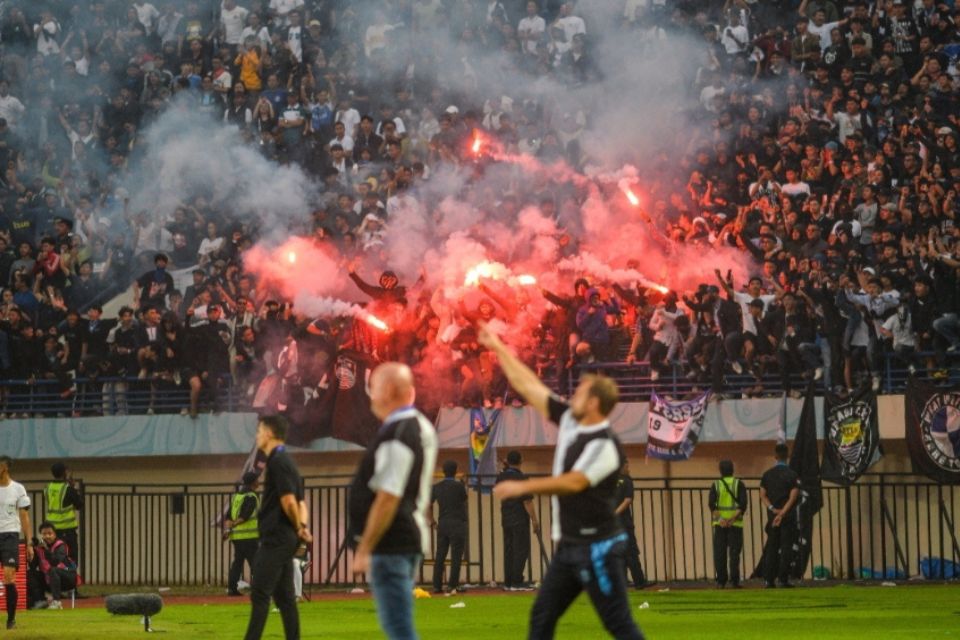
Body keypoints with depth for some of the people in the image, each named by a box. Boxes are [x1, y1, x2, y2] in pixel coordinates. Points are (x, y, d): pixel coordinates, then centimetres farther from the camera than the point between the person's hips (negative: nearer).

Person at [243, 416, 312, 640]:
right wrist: (302, 527, 3)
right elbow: (299, 502, 18)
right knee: (284, 597, 9)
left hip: (276, 539, -10)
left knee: (260, 594, -12)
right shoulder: (284, 461, 19)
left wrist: (298, 528, -4)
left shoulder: (278, 462, -12)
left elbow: (288, 501, -19)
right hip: (284, 539, 10)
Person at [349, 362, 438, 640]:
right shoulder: (422, 428, 11)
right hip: (412, 537, 10)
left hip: (391, 544, -10)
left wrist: (364, 550, -19)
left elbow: (387, 500, -23)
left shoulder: (396, 438, -19)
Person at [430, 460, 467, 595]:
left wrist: (431, 520, 18)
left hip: (442, 523, 5)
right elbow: (464, 500, 6)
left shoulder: (436, 487, 5)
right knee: (456, 556, -2)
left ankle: (437, 586, 9)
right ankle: (452, 585, -6)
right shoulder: (458, 486, -9)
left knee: (440, 555, 9)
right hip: (457, 523, -5)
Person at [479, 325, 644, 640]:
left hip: (596, 547, -9)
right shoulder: (569, 422, 7)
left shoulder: (605, 446, -17)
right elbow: (529, 386, 13)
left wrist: (522, 487, -24)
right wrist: (499, 349, 15)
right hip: (569, 544, 9)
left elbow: (574, 482, -27)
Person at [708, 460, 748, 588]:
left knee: (719, 553, 5)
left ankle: (721, 581, 3)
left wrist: (719, 518, -11)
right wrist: (734, 517, -11)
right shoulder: (739, 484, 3)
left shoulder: (715, 485, 5)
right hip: (735, 523, -1)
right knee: (734, 552, 1)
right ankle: (734, 581, -3)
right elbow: (743, 503, -8)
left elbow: (711, 504, -6)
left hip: (719, 524, 1)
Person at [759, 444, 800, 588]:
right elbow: (793, 497, -12)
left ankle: (769, 580, 3)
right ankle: (783, 580, -6)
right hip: (788, 517, -3)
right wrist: (782, 513, -14)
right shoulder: (792, 475, -4)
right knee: (786, 548, -2)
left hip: (772, 516, 3)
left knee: (771, 548, 7)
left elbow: (763, 496, 1)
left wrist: (772, 509, -6)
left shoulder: (767, 474, 7)